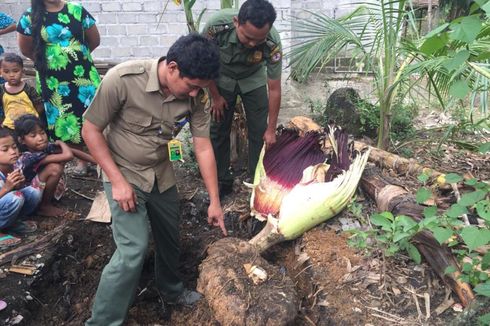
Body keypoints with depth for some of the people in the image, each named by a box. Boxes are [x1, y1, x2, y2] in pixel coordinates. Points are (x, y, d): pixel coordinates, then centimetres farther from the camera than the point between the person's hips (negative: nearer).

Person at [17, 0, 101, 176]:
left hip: (83, 75, 0)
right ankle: (81, 159, 23)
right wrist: (46, 60, 13)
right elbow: (26, 50, 7)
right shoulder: (30, 17, -2)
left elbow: (95, 40, 5)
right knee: (67, 121, 7)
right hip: (53, 81, 0)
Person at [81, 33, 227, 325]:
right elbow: (90, 130, -18)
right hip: (123, 174, -5)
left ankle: (172, 290, 46)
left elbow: (203, 148, -9)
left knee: (170, 236, 18)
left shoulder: (194, 96, -15)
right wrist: (118, 181, -21)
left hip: (161, 174, 5)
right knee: (134, 249, -12)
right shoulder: (122, 79, -28)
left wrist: (215, 201, -5)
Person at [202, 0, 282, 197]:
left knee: (260, 131, -5)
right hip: (222, 79, 0)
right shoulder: (217, 25, -36)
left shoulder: (272, 43, -35)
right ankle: (222, 182, 14)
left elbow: (274, 89, -23)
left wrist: (271, 129, -17)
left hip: (253, 80, 0)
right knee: (218, 131, 0)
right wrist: (215, 97, -8)